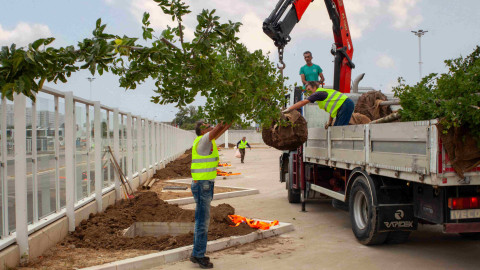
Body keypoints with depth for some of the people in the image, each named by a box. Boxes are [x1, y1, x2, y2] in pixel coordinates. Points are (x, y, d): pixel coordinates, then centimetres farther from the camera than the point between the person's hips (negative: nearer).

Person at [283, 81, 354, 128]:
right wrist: (330, 122, 20)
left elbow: (303, 102, -11)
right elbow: (332, 107, 23)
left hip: (346, 104, -10)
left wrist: (288, 109, -10)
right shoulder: (323, 92, 20)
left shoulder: (318, 93, -8)